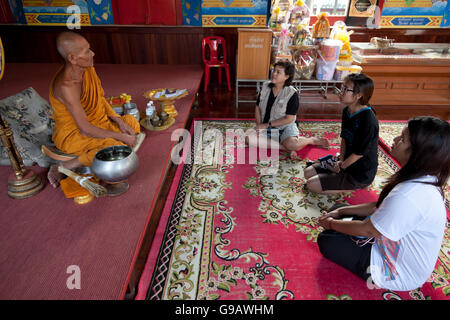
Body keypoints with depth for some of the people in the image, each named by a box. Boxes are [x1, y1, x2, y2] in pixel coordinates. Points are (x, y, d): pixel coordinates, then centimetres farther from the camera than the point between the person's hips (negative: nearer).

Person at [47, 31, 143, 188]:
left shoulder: (88, 68, -7)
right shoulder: (66, 86, -31)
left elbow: (100, 99, 8)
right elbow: (85, 129, -29)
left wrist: (119, 121, -5)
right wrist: (122, 137, -22)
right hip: (73, 134, -9)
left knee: (132, 122, 11)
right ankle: (62, 168, -11)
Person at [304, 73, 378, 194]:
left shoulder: (368, 119, -26)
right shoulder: (347, 111, 1)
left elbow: (361, 152, -22)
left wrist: (341, 166, -11)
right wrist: (341, 160, -1)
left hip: (361, 174, -9)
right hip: (348, 162, 9)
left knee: (312, 185, -15)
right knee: (308, 172, 5)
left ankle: (355, 187, -2)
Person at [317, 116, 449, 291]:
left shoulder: (408, 196, -38)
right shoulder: (425, 180, -5)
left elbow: (367, 230, -25)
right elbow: (379, 207, 4)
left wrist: (332, 224, -8)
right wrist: (340, 212, 1)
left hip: (398, 274, -9)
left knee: (325, 240, -2)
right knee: (339, 208, 11)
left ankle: (375, 277, 10)